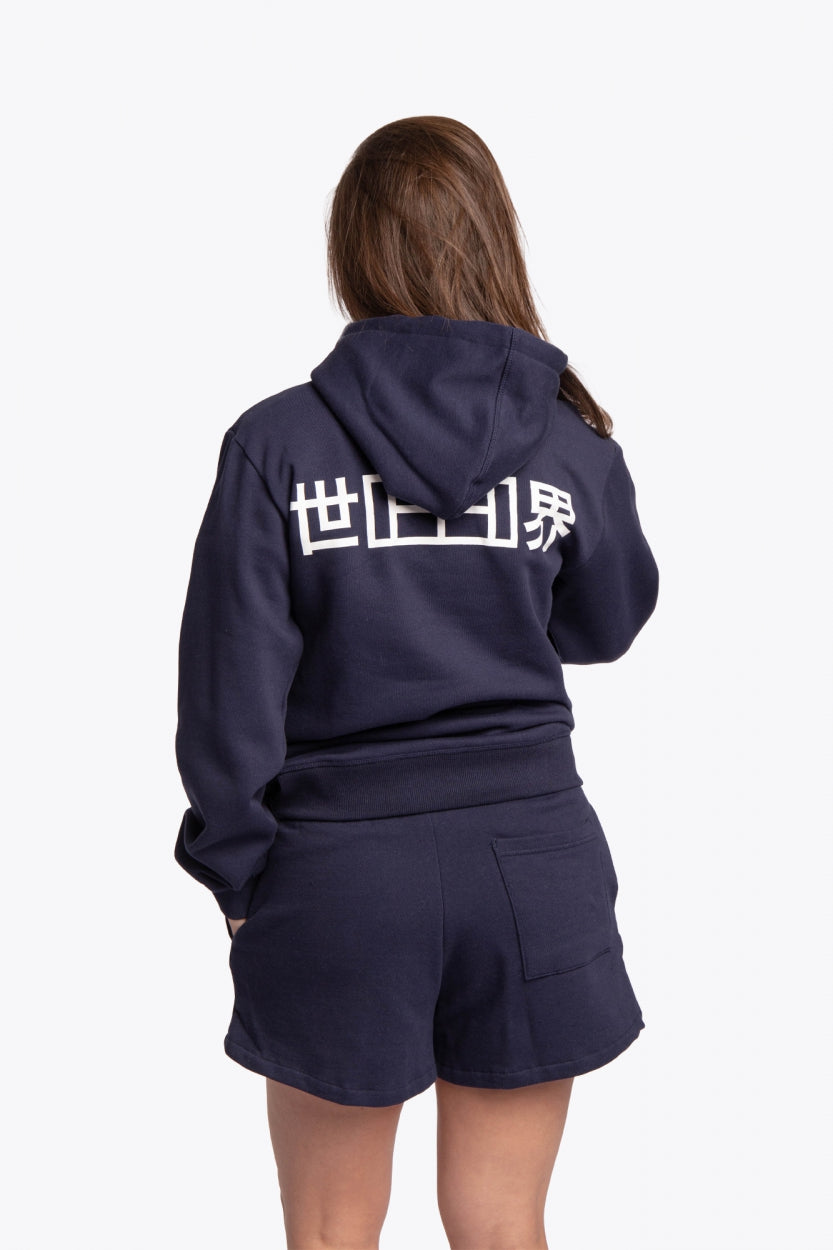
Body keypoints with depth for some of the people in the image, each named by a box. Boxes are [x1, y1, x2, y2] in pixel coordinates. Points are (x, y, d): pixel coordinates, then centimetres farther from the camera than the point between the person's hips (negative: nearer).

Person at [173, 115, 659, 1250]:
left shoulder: (276, 443, -10)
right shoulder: (572, 442, -4)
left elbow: (232, 681, -8)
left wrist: (232, 864, 3)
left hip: (340, 865, -1)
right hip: (529, 857, 2)